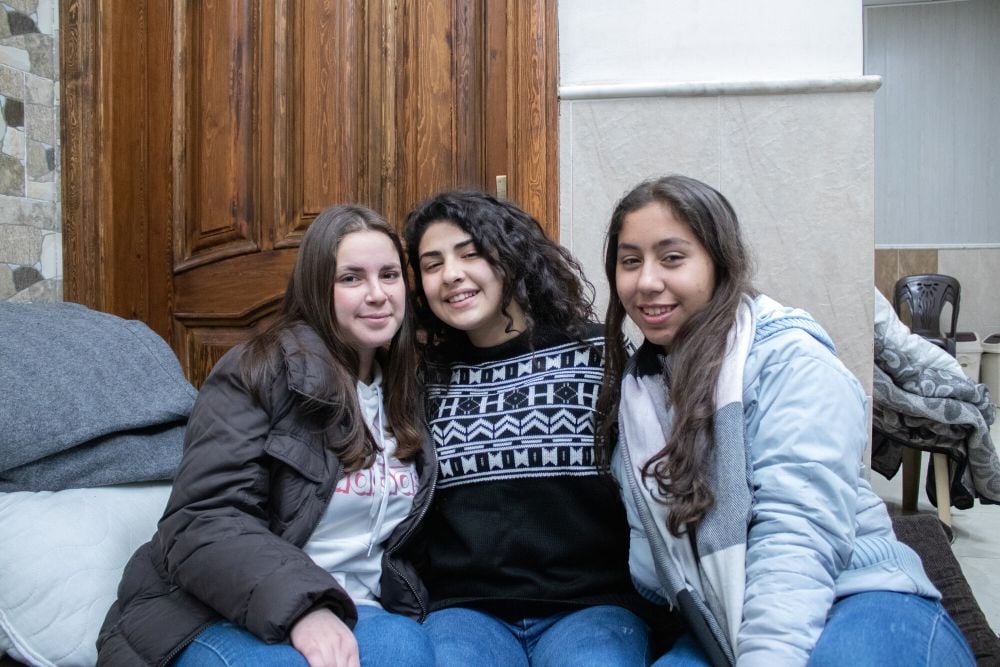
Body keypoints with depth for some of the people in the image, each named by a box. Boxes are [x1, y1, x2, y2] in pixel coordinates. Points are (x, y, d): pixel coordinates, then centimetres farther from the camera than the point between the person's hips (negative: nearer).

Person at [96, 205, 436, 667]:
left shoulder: (405, 397, 12)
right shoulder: (260, 372, -8)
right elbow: (202, 523, -16)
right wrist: (301, 606, -29)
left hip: (345, 614, 5)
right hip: (218, 615, -4)